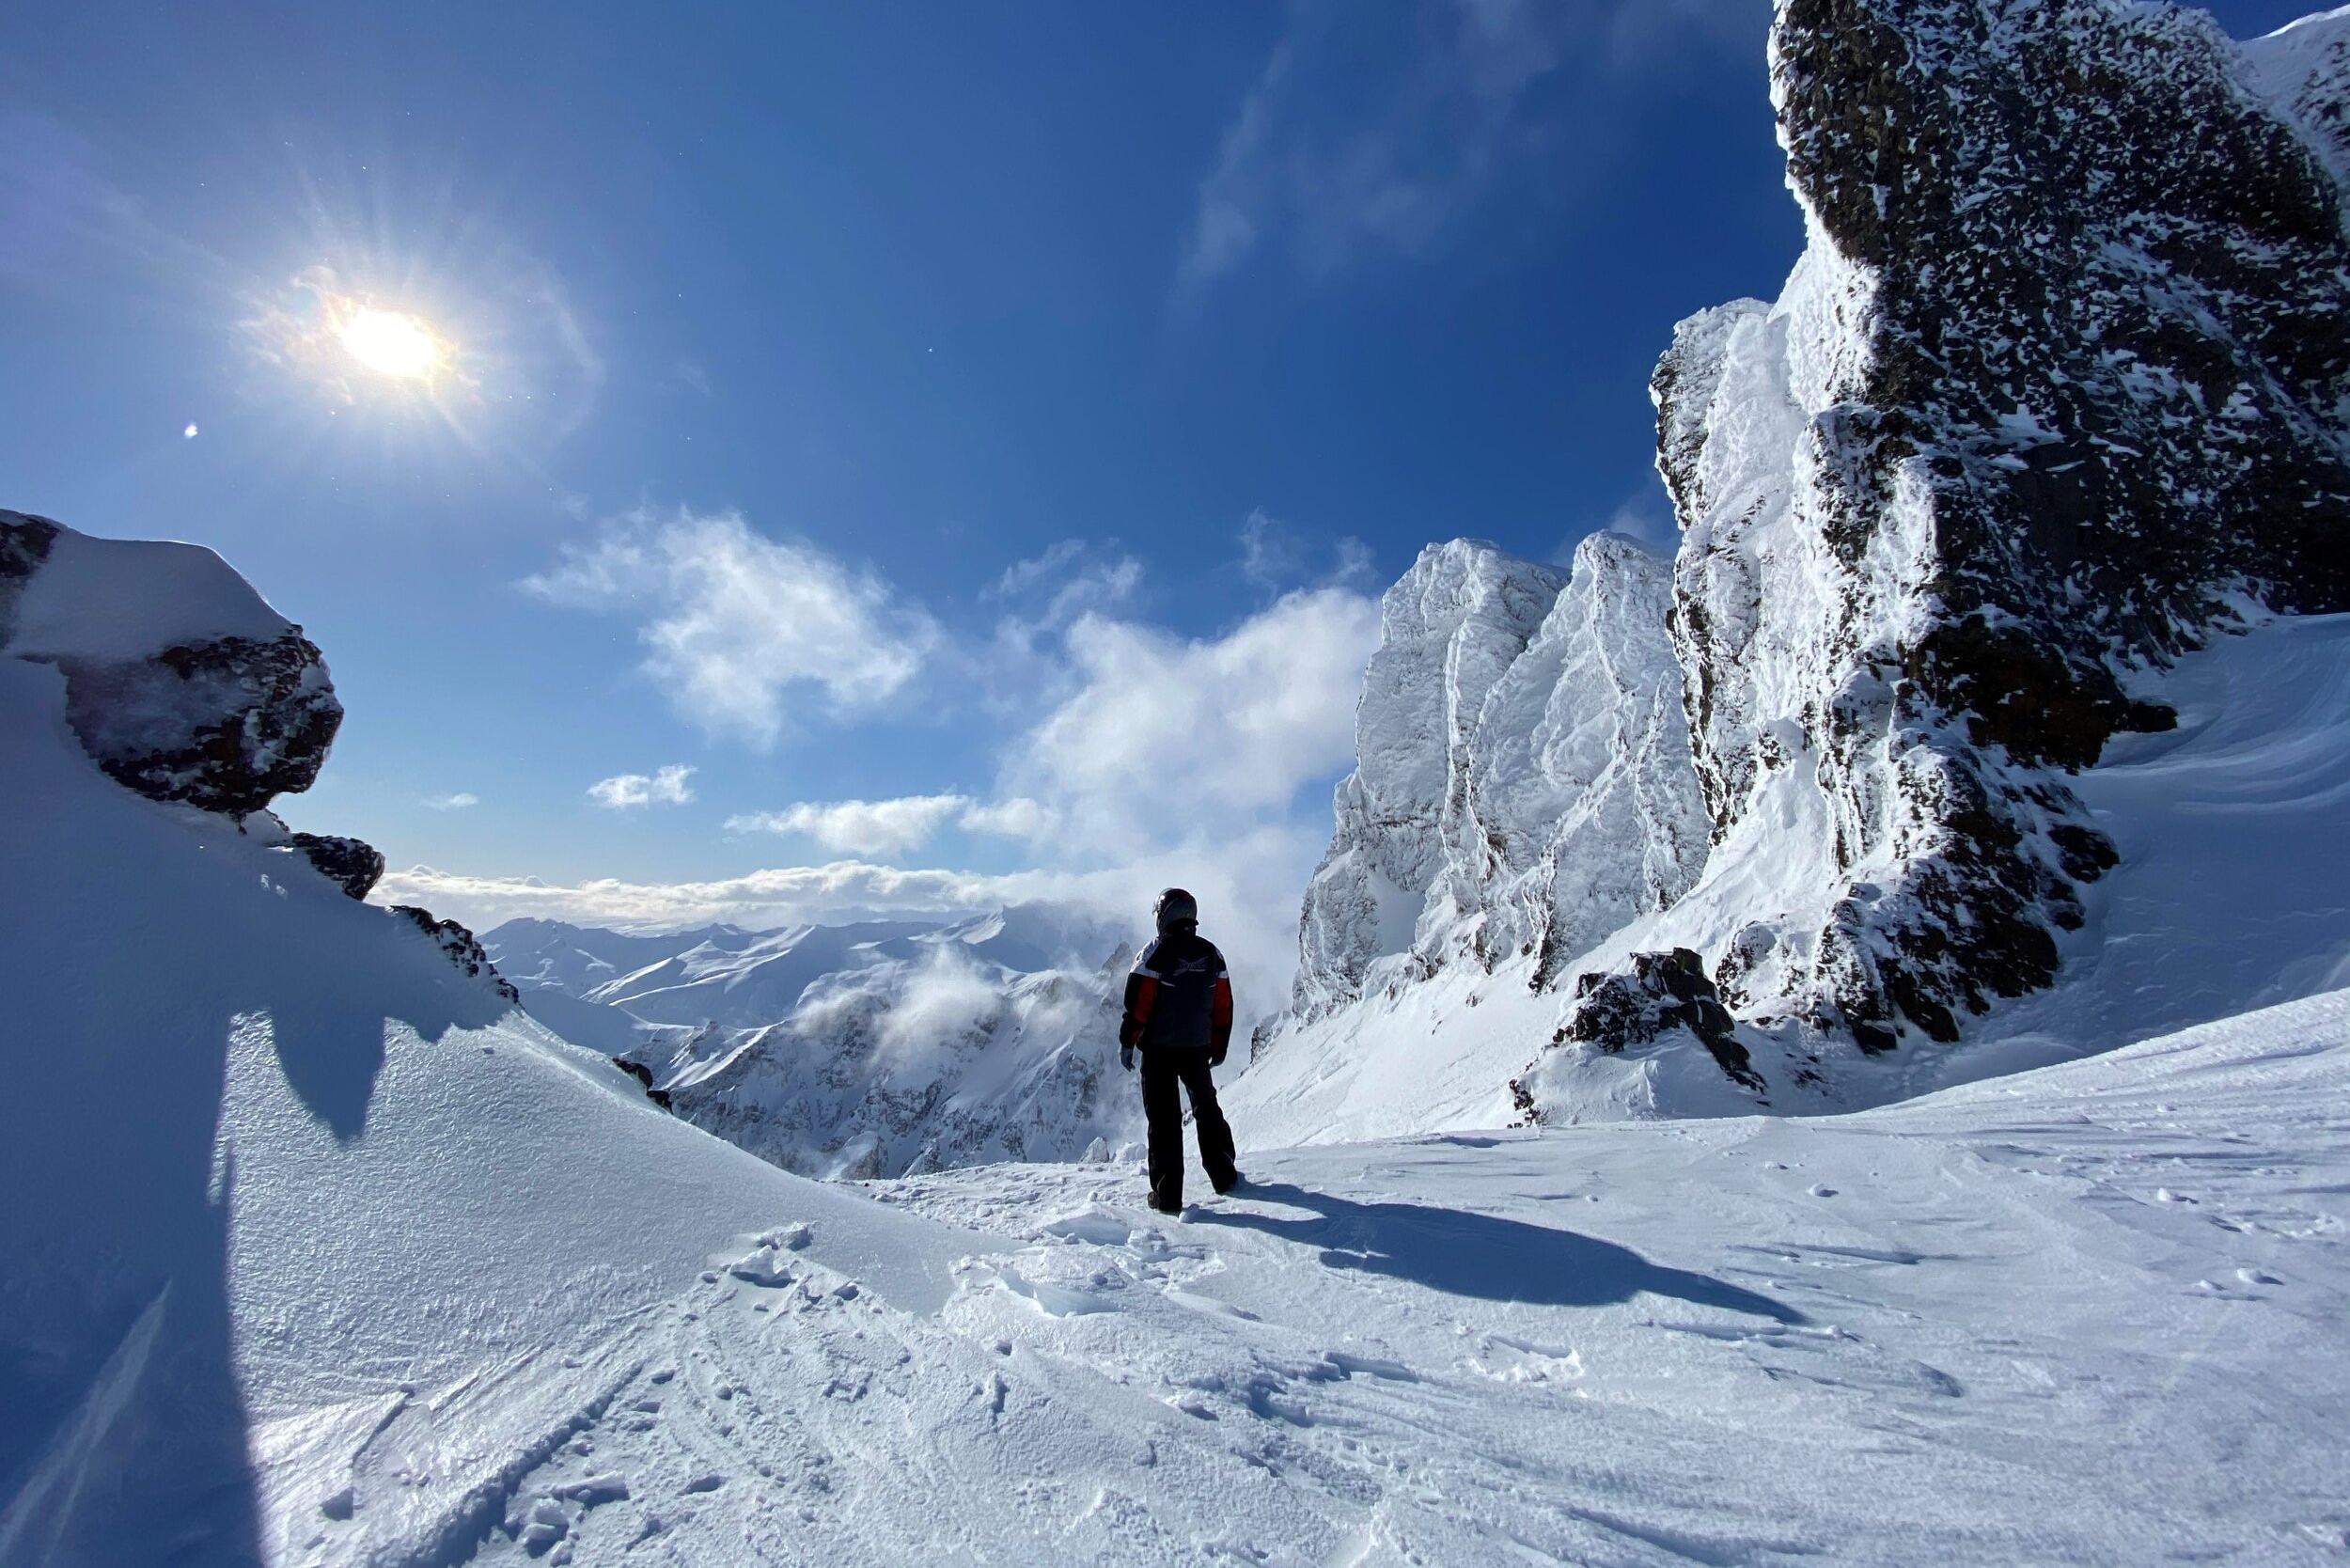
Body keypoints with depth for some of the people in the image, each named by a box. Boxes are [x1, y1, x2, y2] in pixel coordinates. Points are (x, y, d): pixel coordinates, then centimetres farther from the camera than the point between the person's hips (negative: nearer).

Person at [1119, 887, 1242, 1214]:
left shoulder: (1156, 953, -13)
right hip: (1197, 1048, 4)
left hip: (1159, 1050, -4)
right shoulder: (1212, 954, 2)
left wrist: (1127, 1042, -3)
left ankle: (1167, 1195, 5)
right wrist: (1219, 1047, 15)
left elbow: (1137, 1004, -14)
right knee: (1207, 1108, 21)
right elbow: (1223, 1007, 6)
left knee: (1164, 1117, 3)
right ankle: (1224, 1176, 28)